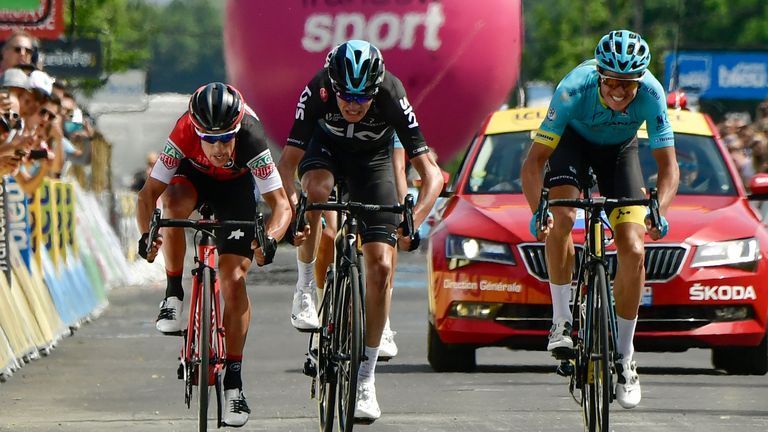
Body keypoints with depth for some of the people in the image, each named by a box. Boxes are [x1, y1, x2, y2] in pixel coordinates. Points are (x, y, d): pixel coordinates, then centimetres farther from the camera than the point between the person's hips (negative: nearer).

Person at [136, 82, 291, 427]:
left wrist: (270, 239, -53)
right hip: (194, 175, 1)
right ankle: (174, 294, -16)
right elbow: (149, 192, -29)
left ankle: (233, 379, -4)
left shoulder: (251, 141, -37)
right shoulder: (183, 136, -35)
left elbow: (281, 204, -34)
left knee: (234, 279, -12)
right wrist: (146, 235, -47)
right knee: (174, 201, -36)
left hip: (236, 185, -1)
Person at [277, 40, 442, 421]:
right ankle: (305, 289, -16)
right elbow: (288, 163, -29)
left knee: (381, 267, -12)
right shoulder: (317, 92, -33)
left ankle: (365, 378, -3)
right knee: (315, 189, -38)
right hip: (327, 148, 0)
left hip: (373, 160, 0)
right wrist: (292, 208, -48)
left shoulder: (392, 97, -34)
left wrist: (413, 221, -48)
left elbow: (431, 173, -32)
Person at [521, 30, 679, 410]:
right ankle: (562, 320, -16)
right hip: (574, 141, -1)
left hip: (619, 150, 1)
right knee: (560, 218, -31)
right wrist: (538, 211, -49)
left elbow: (668, 167, -26)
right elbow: (534, 162, -34)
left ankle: (624, 356, 1)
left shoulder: (652, 95, -32)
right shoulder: (574, 90, -37)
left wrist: (658, 210, -44)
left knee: (633, 252, -12)